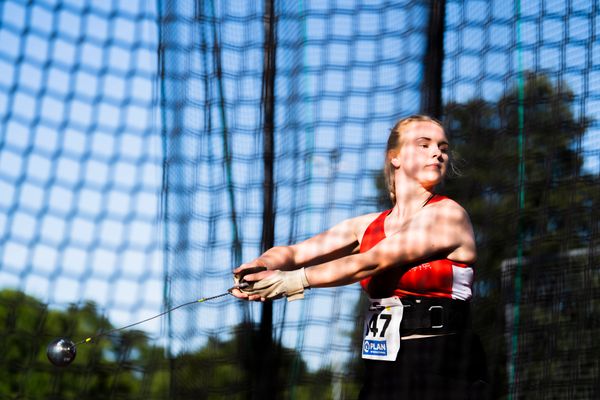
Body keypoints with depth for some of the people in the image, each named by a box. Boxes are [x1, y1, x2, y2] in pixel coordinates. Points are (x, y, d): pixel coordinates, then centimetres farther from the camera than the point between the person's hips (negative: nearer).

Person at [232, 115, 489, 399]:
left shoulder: (448, 214, -6)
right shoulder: (367, 226, 12)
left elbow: (373, 262, -15)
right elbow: (293, 252, 6)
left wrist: (295, 280, -21)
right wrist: (262, 265, -17)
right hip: (382, 372, 5)